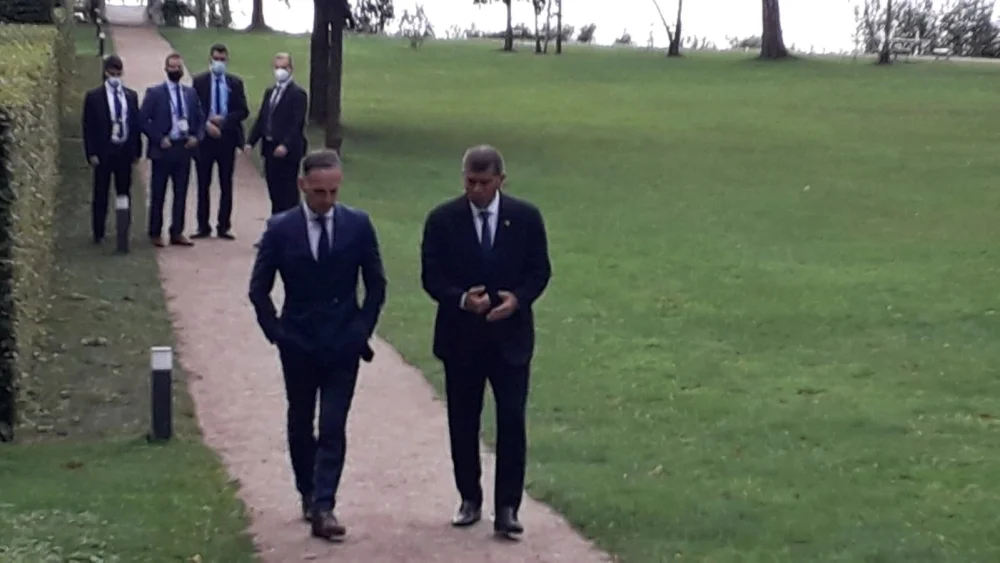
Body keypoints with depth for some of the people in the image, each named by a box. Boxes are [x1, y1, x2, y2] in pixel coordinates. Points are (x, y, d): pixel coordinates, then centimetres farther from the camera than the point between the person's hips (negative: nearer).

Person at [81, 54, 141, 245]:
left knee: (125, 193, 7)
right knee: (100, 194, 2)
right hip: (104, 151, -3)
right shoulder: (94, 97, -2)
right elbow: (88, 127, -3)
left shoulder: (131, 95, 8)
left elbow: (137, 124, 10)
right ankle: (98, 234, 8)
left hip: (125, 151, 3)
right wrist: (91, 154, -9)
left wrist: (136, 150, 4)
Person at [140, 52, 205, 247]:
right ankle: (155, 233, 10)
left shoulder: (190, 93, 11)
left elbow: (200, 119, 16)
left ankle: (177, 233, 14)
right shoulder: (154, 93, -2)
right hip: (162, 149, -4)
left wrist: (196, 137, -1)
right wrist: (159, 139, -13)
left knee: (181, 193, 7)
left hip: (184, 148, 4)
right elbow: (144, 120, -5)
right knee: (158, 194, 3)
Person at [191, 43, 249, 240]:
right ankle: (203, 227, 7)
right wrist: (206, 124, -15)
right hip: (204, 137, -1)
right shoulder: (199, 81, 2)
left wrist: (223, 120, -12)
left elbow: (243, 111, 2)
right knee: (203, 185, 2)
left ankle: (224, 227, 7)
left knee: (226, 185, 3)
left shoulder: (235, 83, 7)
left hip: (227, 138, 1)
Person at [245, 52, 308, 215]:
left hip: (287, 151, -7)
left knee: (287, 191, -4)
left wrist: (285, 145, -26)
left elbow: (297, 123, -16)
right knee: (274, 189, 10)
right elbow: (261, 119, 17)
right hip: (270, 147, 7)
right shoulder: (270, 92, 16)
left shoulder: (298, 93, -8)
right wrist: (251, 142, 9)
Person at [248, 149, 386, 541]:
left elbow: (376, 284, 3)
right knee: (300, 425, 13)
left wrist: (362, 329, -4)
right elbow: (259, 289, 0)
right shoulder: (280, 228, -7)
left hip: (344, 345, -1)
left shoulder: (358, 225, -5)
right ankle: (308, 493, 30)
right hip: (298, 345, 1)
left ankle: (323, 508, -8)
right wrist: (275, 332, -6)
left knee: (333, 428, -7)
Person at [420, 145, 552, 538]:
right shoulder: (443, 220, -3)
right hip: (460, 336, 1)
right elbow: (431, 276, -3)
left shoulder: (526, 218, -1)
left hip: (510, 335, -1)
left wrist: (517, 299, -17)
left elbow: (539, 271, 2)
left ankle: (507, 507, -1)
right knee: (463, 424, 9)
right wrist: (461, 298, -21)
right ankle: (470, 500, 24)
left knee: (512, 422, -6)